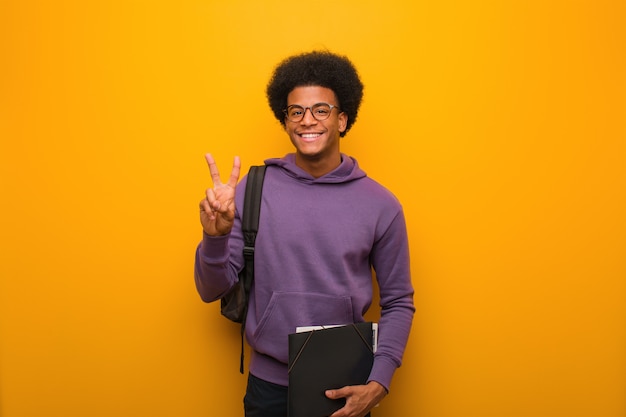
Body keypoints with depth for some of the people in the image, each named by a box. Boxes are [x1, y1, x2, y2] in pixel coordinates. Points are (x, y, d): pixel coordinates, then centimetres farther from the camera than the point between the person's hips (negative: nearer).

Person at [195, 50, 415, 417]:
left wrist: (379, 383, -9)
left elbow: (399, 303, 0)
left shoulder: (380, 205, -7)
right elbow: (212, 290, -4)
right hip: (269, 386, 1)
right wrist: (216, 236, -22)